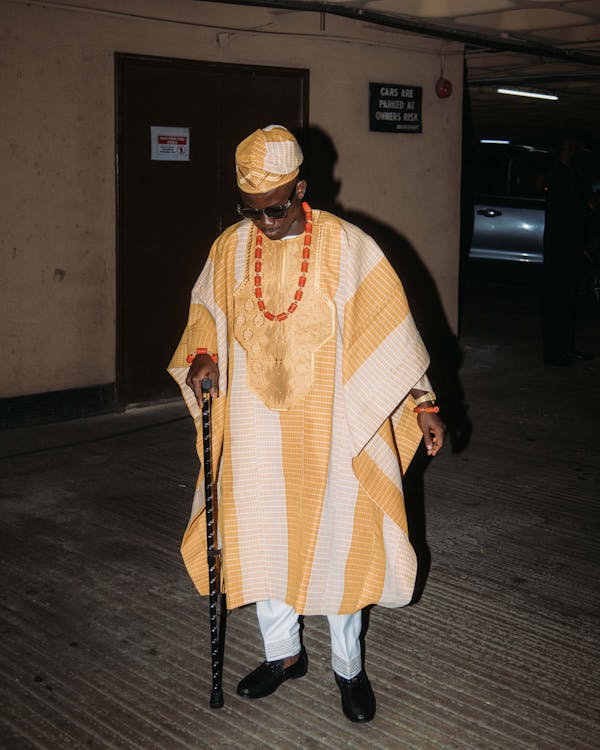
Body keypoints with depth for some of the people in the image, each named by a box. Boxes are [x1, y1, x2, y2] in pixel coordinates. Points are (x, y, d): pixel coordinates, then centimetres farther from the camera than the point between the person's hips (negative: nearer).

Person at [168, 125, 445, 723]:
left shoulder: (346, 246, -10)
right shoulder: (230, 247, 0)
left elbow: (387, 326, -7)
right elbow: (207, 314, 13)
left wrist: (422, 404, -9)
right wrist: (201, 356, -9)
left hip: (329, 422, -3)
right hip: (255, 426, 4)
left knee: (337, 535, 5)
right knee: (259, 535, 11)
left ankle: (348, 666, 24)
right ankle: (283, 652, 32)